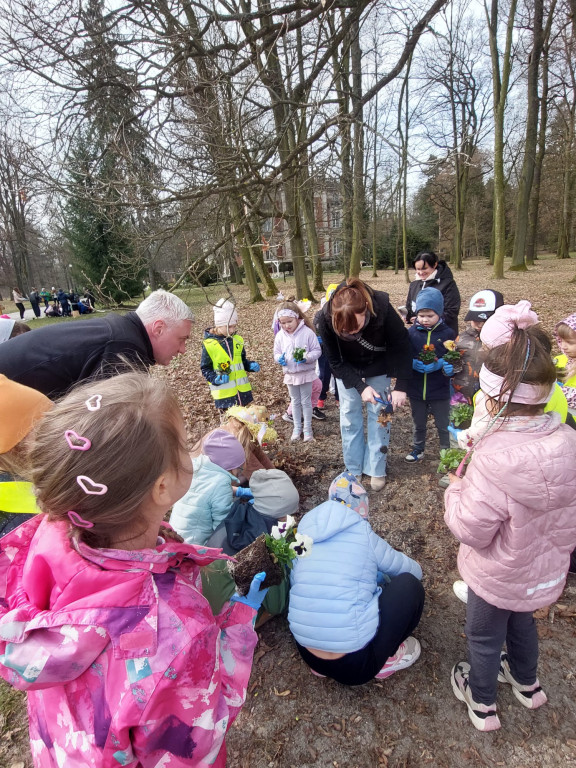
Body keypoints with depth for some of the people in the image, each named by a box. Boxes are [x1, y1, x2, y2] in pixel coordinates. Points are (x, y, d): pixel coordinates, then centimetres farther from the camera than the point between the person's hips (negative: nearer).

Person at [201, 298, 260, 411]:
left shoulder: (237, 340, 5)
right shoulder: (209, 345, -9)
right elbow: (205, 369, -2)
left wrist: (251, 365, -2)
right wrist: (215, 379, -18)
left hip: (242, 390, 5)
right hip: (224, 393, -4)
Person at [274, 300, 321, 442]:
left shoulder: (307, 332, -14)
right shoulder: (280, 335, -3)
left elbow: (316, 350, -10)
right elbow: (277, 353, 7)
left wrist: (307, 358, -27)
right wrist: (280, 359, -16)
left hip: (306, 373, -3)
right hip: (290, 375, 3)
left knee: (306, 401, 8)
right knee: (295, 402, 16)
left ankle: (307, 429, 21)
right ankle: (297, 428, 28)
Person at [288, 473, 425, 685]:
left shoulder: (303, 538, 4)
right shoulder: (364, 537, -5)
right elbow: (415, 571, 12)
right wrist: (383, 576, 37)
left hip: (309, 657, 5)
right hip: (355, 664, -5)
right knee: (409, 584, 5)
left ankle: (322, 665, 20)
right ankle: (386, 657, 17)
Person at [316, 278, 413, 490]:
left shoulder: (382, 308, -34)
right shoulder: (326, 320, -32)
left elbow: (401, 346, -20)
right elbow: (336, 362, -19)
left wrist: (401, 386, -25)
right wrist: (360, 387, -28)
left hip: (378, 370, 0)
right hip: (347, 371, 1)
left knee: (379, 416, 2)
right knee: (350, 418, 3)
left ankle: (377, 470, 17)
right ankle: (353, 469, 20)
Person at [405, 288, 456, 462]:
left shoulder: (447, 333, -8)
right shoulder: (412, 332, -5)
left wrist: (441, 364, -23)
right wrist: (413, 363, -22)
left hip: (440, 391, -2)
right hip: (416, 389, 2)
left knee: (443, 425, 14)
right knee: (418, 424, 21)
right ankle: (418, 448, 42)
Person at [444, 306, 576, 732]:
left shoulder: (496, 458, -39)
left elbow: (471, 529, -30)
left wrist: (456, 489, -15)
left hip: (499, 576, -6)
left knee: (484, 637, 23)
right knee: (522, 622, 34)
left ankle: (482, 702, 49)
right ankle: (527, 683, 60)